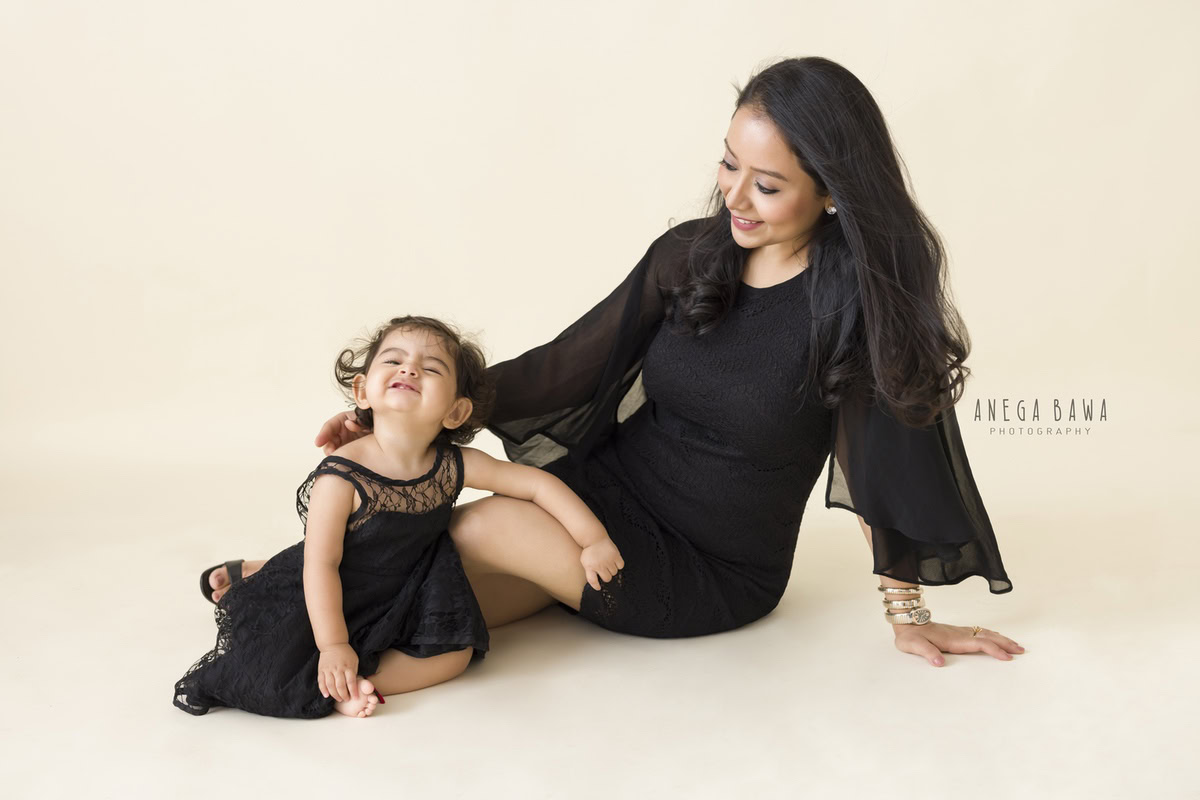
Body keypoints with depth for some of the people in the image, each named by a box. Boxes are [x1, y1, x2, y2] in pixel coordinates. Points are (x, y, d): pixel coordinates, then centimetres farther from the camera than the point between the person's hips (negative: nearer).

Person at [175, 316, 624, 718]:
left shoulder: (454, 466, -15)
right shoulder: (342, 477, -27)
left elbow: (538, 484, -6)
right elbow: (321, 565, -22)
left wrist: (594, 540, -10)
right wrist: (333, 645, -24)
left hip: (400, 600, 5)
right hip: (327, 602, -4)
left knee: (456, 652, -16)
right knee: (275, 676, -24)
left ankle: (355, 684, -14)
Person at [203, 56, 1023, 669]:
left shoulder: (862, 296, -17)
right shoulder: (688, 254, -4)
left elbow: (890, 457, -11)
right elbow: (567, 364, -1)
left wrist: (909, 613, -5)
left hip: (715, 574, -3)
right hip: (608, 490, 4)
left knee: (482, 527, -21)